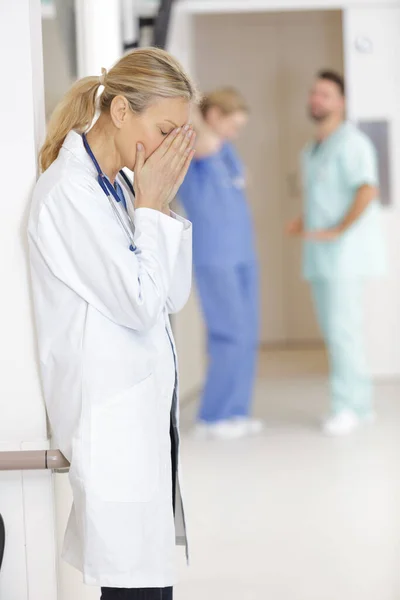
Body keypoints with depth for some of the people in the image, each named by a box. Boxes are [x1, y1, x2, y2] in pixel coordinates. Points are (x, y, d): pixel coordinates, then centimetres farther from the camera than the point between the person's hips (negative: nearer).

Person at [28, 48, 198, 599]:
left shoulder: (117, 188, 13)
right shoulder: (69, 191, -15)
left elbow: (174, 297, 13)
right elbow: (137, 305, -18)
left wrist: (162, 201, 3)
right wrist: (151, 205, -9)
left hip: (149, 406, 9)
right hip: (114, 419, -9)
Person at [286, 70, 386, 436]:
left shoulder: (349, 142, -8)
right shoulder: (312, 151, 20)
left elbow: (367, 189, -20)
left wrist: (337, 230, -22)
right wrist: (305, 222, 13)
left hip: (346, 252, -9)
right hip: (321, 256, 9)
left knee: (343, 329, -12)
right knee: (335, 330, 8)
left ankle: (348, 406, -8)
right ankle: (361, 404, 14)